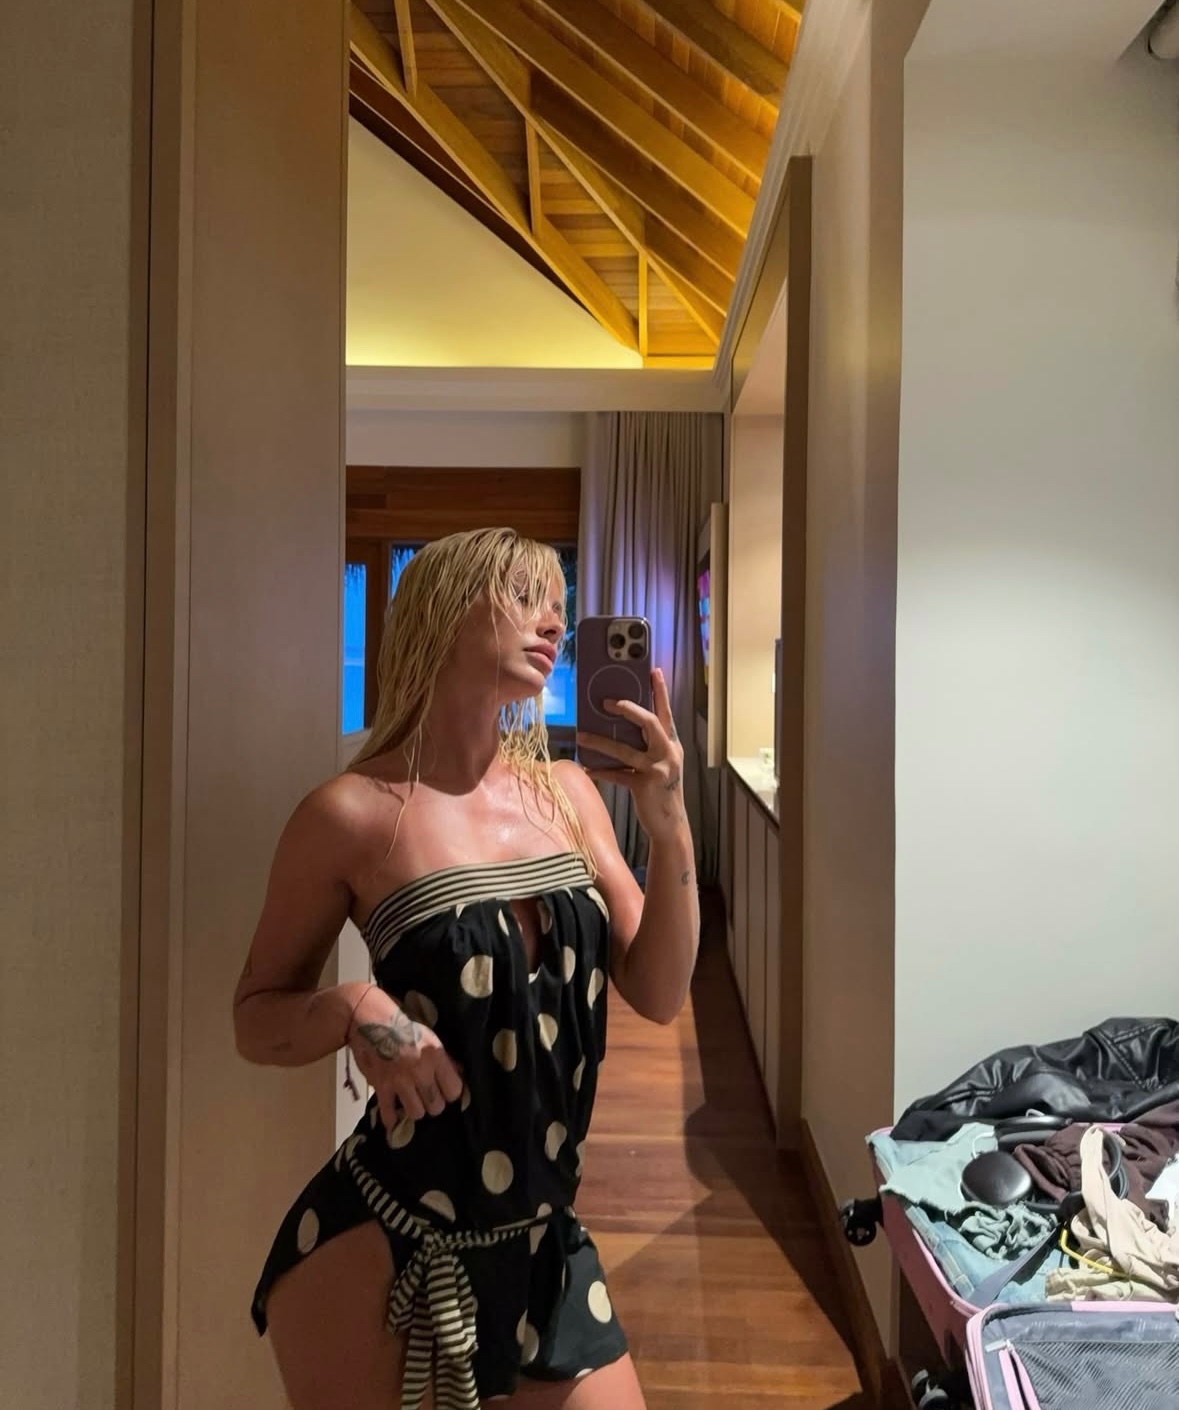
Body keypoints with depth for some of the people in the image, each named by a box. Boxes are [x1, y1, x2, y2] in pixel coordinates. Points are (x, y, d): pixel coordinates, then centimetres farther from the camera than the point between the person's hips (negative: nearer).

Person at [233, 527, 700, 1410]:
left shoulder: (568, 793, -1)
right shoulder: (354, 813, -15)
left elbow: (659, 996, -1)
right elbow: (256, 1019, -3)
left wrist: (671, 829, -14)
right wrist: (355, 1011, -24)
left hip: (542, 1239, 5)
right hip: (378, 1248, -4)